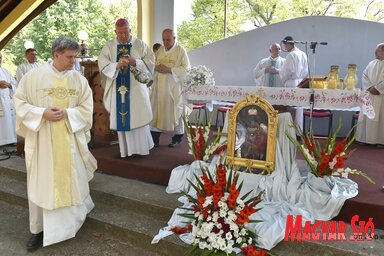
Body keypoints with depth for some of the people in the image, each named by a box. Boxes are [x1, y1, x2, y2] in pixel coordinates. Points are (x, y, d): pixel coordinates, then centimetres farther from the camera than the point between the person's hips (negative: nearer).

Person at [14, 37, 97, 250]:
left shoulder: (79, 80, 0)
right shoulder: (34, 76, -5)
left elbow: (86, 109, 0)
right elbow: (20, 103, -2)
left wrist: (67, 113, -17)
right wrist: (42, 113, -18)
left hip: (70, 140, 2)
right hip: (41, 140, -1)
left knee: (72, 180, 12)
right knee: (41, 183, 7)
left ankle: (74, 218, 38)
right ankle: (39, 229, 22)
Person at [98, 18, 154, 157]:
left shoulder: (140, 44, 5)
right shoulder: (109, 45, 8)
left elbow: (150, 61, -1)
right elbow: (102, 62, -5)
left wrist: (135, 62, -17)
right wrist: (116, 65, -24)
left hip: (136, 88, -1)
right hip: (118, 88, 2)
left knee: (138, 117, 0)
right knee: (121, 119, 4)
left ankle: (141, 147, 12)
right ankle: (125, 149, 15)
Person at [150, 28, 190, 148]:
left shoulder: (181, 50, -3)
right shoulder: (160, 50, 12)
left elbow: (186, 68, -8)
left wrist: (169, 69, -18)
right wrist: (156, 67, -7)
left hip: (173, 87, -4)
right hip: (159, 86, 5)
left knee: (175, 111, 4)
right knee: (155, 111, 1)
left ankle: (178, 137, 20)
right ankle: (154, 139, 7)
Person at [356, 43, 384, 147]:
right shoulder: (371, 64, 14)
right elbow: (364, 76, 6)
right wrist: (369, 87, -9)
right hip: (369, 95, 5)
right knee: (367, 117, 5)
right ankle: (367, 138, 12)